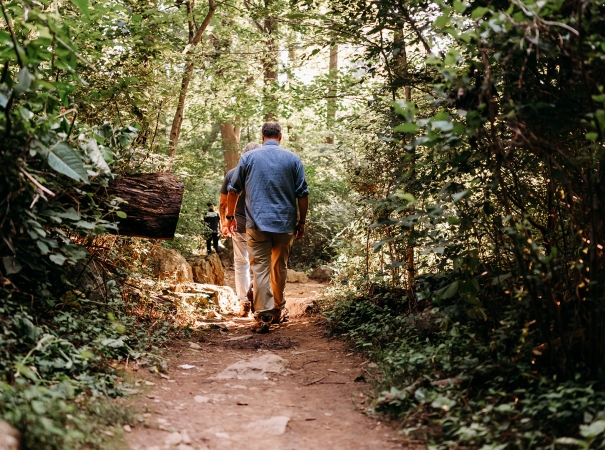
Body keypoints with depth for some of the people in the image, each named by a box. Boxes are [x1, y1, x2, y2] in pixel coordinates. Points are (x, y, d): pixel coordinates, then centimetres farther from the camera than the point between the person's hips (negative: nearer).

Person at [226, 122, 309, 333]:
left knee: (260, 268, -1)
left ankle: (263, 317, -9)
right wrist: (301, 222, 11)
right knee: (280, 267, 15)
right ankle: (277, 310, 26)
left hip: (257, 222, -1)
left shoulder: (248, 157, 4)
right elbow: (303, 194, 2)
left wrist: (230, 216, 20)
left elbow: (233, 190, 8)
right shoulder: (293, 159, 4)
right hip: (285, 223, 1)